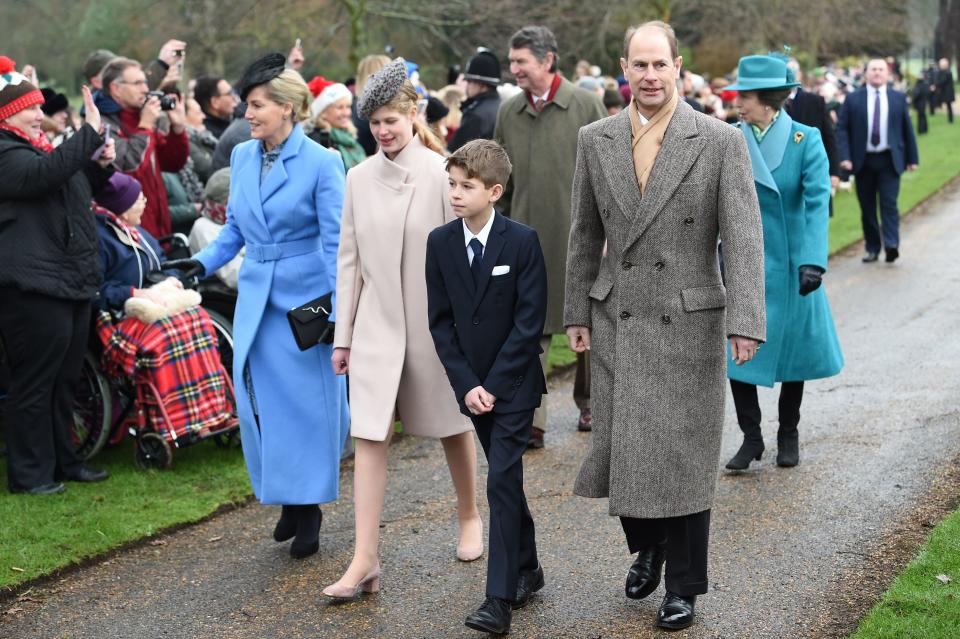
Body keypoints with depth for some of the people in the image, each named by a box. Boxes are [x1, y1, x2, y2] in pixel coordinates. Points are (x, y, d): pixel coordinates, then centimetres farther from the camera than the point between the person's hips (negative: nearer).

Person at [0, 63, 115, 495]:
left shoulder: (40, 146, 19)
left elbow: (77, 190, 32)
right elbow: (44, 174, -32)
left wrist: (101, 166, 13)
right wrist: (90, 134, -30)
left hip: (72, 281, 10)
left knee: (65, 380, 16)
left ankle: (63, 461, 26)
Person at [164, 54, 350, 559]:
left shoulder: (320, 162, -11)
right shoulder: (242, 157, 6)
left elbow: (335, 241, -11)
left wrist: (339, 312, -15)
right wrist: (205, 261, 0)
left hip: (305, 298, -5)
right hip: (256, 298, 5)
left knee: (308, 401, 2)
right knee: (256, 402, 5)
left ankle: (309, 508, 15)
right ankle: (285, 497, 22)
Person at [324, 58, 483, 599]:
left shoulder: (441, 173, -9)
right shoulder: (360, 178, 3)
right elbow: (350, 261, 8)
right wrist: (343, 335, 8)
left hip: (435, 323, -3)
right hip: (377, 325, 3)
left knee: (453, 425, 13)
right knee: (370, 436, -4)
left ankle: (471, 518, 38)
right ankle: (365, 562, -4)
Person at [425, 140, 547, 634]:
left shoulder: (522, 241, -12)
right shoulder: (440, 242, 0)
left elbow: (530, 320, -12)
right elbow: (440, 321, 2)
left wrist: (493, 384, -14)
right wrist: (466, 385, -7)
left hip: (514, 384, -4)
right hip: (472, 385, 4)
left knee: (502, 482, -10)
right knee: (506, 480, 15)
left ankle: (500, 598, -9)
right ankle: (527, 569, 30)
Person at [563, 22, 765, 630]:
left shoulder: (721, 141, -7)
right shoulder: (596, 140, 4)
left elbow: (744, 236, -11)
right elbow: (585, 234, 11)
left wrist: (746, 322, -19)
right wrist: (578, 313, 11)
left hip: (689, 323, -3)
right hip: (618, 322, 3)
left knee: (684, 455, 3)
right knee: (621, 447, 6)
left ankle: (683, 586, 19)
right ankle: (646, 546, 35)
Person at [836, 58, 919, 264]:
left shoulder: (898, 98, 8)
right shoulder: (853, 99, 4)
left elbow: (907, 129, 10)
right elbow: (842, 129, 1)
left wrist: (912, 158, 8)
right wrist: (845, 157, -10)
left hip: (889, 160, 0)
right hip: (863, 160, 0)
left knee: (889, 203, -11)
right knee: (867, 207, 5)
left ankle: (891, 245, -16)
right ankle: (872, 248, 13)